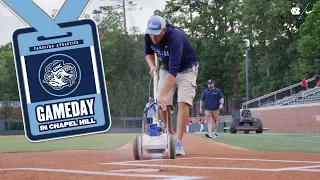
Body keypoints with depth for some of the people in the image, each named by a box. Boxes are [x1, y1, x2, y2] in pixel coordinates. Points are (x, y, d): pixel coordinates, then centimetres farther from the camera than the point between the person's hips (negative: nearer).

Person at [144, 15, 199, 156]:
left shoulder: (175, 38, -39)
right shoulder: (148, 36, -18)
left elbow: (174, 70, -46)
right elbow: (148, 53, 6)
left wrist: (163, 94, -52)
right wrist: (152, 66, -17)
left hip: (186, 69, -6)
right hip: (166, 68, 6)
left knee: (183, 102, -21)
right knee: (163, 104, -5)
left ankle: (178, 143, -22)